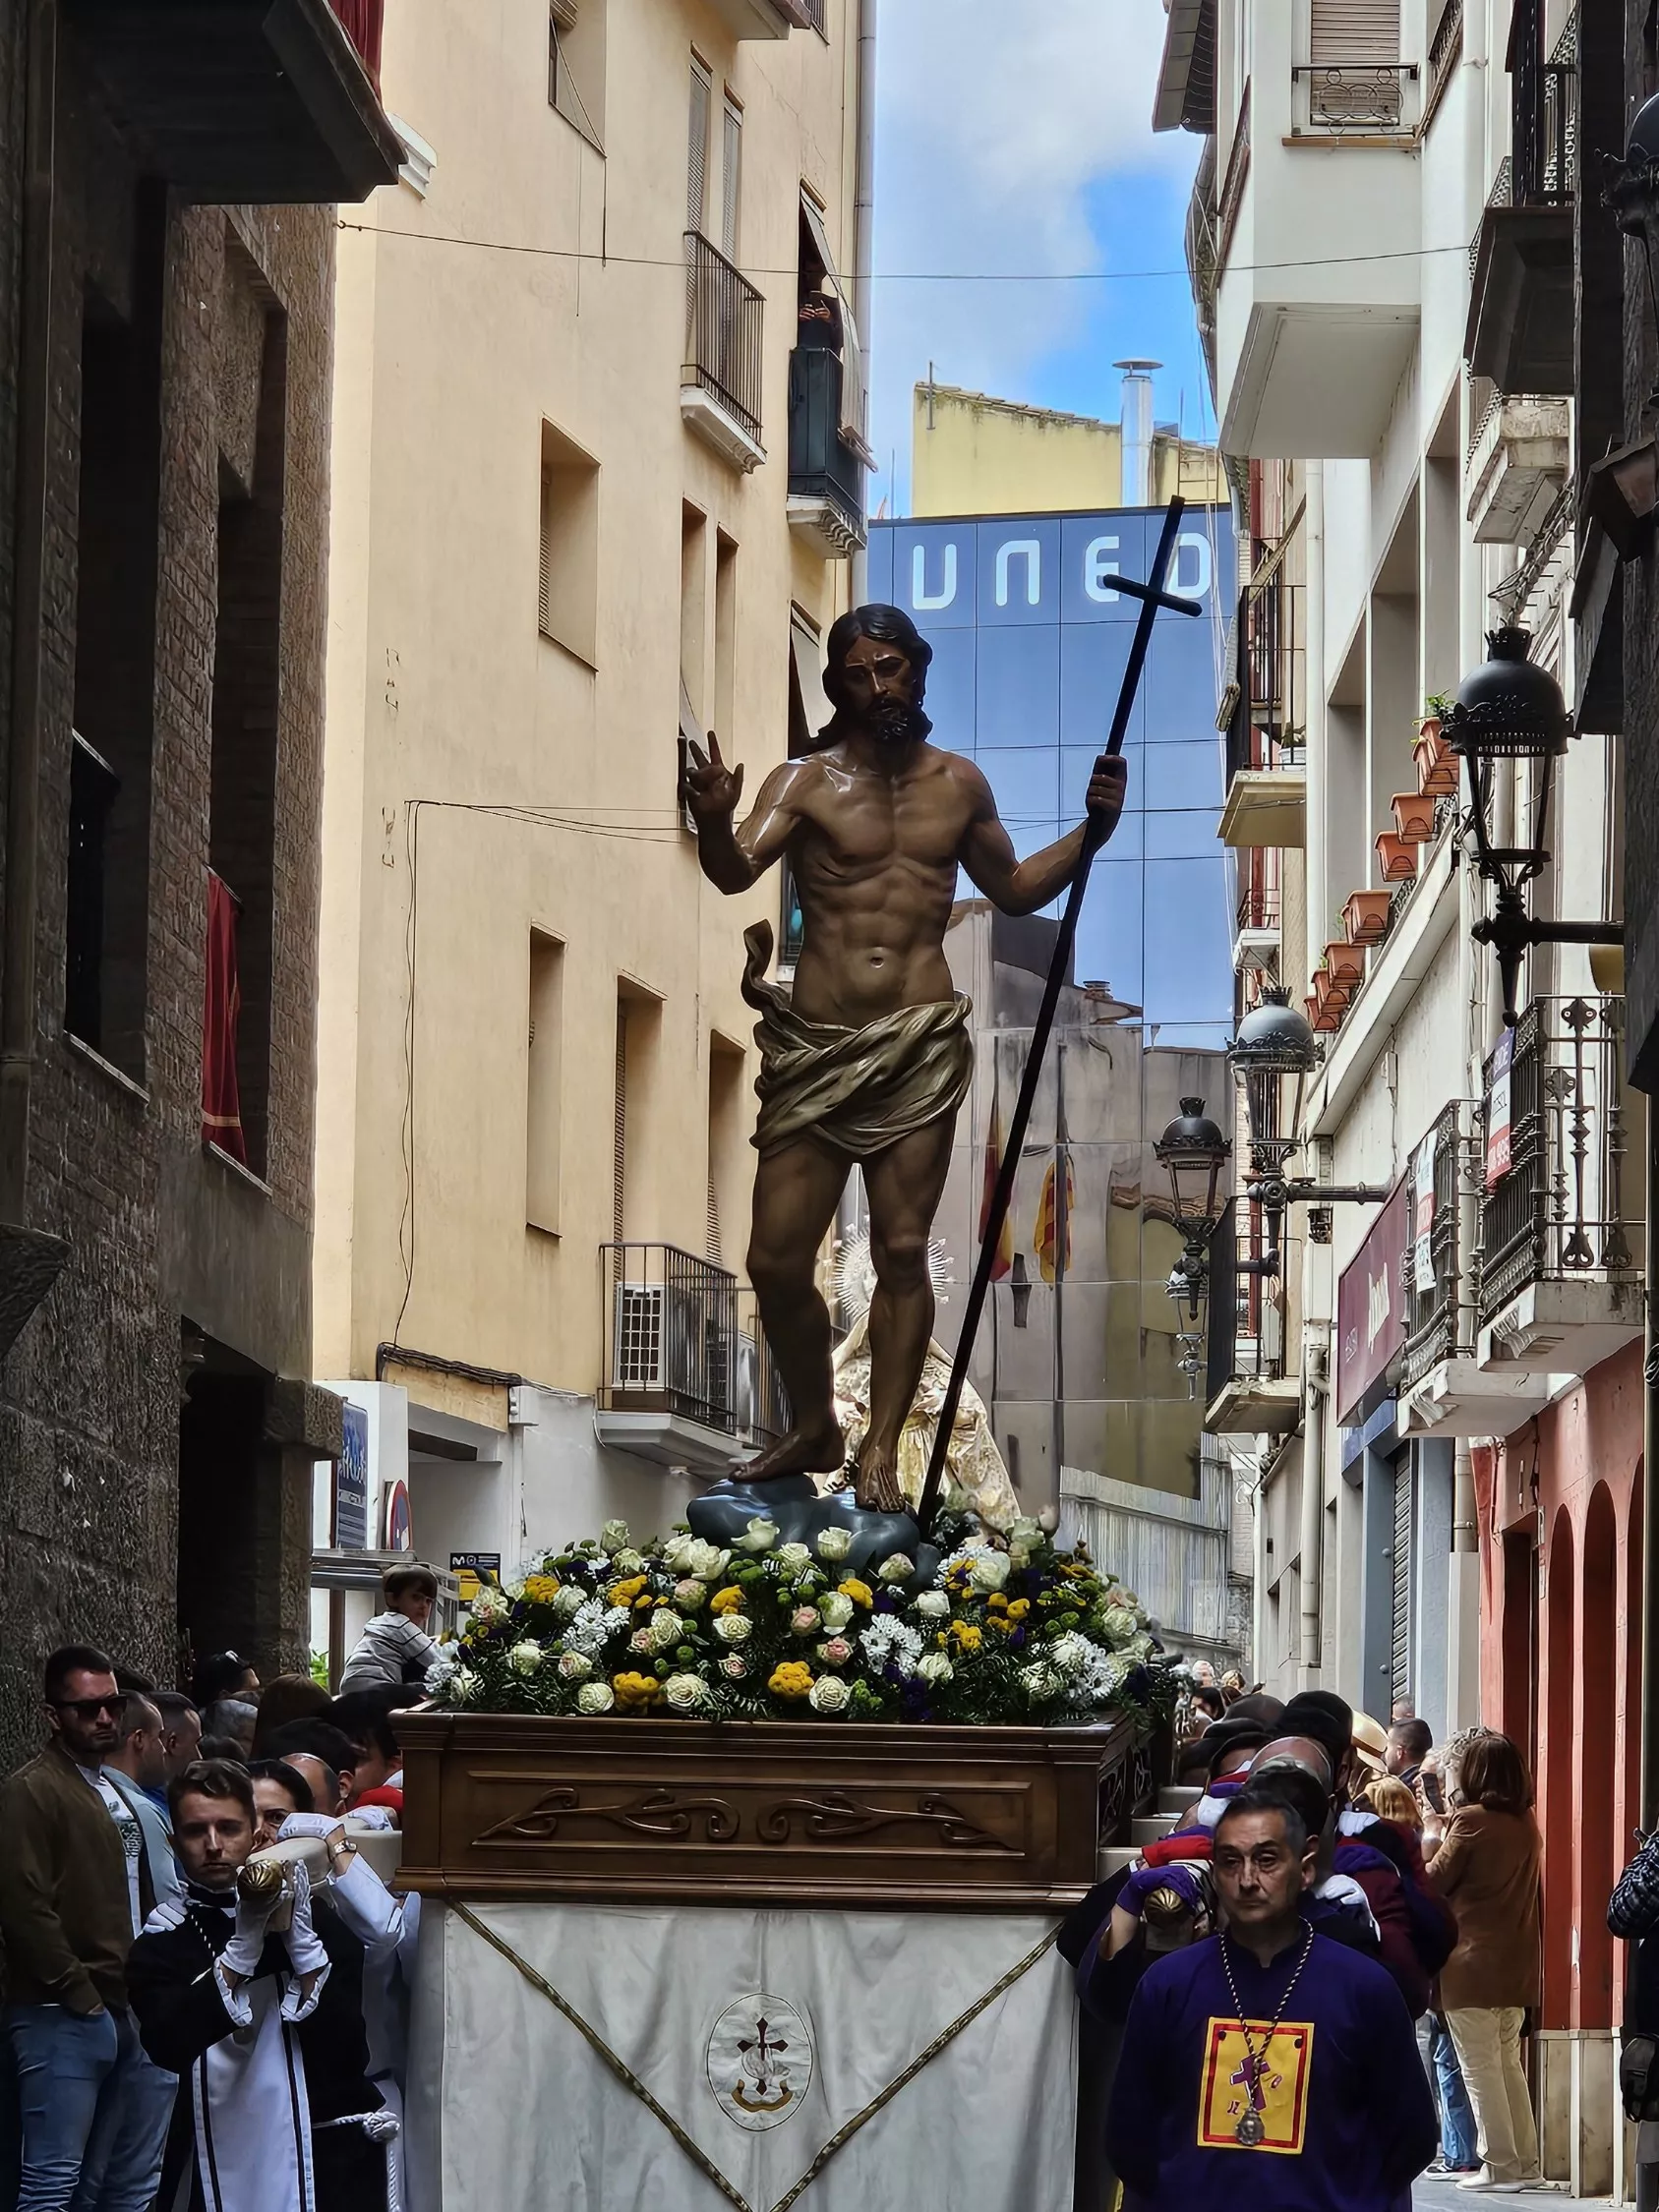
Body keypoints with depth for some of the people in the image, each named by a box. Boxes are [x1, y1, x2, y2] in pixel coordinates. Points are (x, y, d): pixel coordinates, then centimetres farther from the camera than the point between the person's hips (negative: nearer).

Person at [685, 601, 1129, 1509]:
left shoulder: (958, 784, 11)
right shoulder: (806, 781, -1)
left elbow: (1016, 888, 26)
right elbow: (736, 872, -18)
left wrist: (1090, 830, 11)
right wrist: (714, 825, -40)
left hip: (921, 1044, 1)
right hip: (816, 1048, -1)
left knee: (903, 1251, -2)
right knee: (776, 1257, -2)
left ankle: (880, 1451, 7)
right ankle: (813, 1426, 20)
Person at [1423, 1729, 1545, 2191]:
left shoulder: (1471, 1819, -13)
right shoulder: (1526, 1823, 7)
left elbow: (1434, 1881, -6)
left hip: (1473, 1962, -7)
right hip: (1517, 1962, 7)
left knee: (1480, 2068, -1)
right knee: (1508, 2063, 16)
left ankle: (1500, 2165, -2)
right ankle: (1526, 2162, 15)